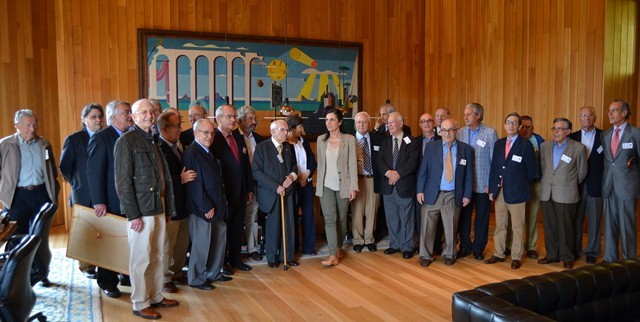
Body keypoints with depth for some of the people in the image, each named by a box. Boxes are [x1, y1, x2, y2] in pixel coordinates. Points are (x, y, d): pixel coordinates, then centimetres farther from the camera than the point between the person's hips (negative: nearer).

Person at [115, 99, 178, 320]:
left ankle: (156, 296, 26)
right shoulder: (126, 141, -8)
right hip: (141, 211, -6)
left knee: (157, 257, 13)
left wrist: (167, 208, 10)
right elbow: (123, 181, -12)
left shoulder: (153, 141, 13)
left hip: (158, 208, 7)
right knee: (141, 259, 3)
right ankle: (140, 304, 15)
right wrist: (133, 214, -16)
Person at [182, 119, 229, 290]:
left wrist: (218, 204, 10)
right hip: (201, 208, -9)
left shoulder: (209, 152, 13)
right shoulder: (191, 153, -15)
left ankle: (213, 273, 30)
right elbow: (194, 184, -19)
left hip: (215, 206, 9)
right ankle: (196, 279, 19)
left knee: (220, 239, 15)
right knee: (202, 243, 2)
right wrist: (206, 207, -16)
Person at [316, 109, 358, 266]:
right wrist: (318, 184, 9)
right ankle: (333, 255, -9)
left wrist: (353, 186, -10)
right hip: (326, 186, 1)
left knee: (341, 219, 10)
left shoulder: (349, 139, -3)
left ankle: (339, 247, 29)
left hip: (343, 185, -1)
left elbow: (352, 164, -5)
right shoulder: (321, 139, 6)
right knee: (330, 219, -8)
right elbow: (320, 163, 10)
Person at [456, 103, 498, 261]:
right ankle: (465, 246, 23)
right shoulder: (460, 132, 5)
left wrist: (492, 183, -8)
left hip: (483, 184, -3)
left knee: (481, 218, 7)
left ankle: (478, 248, 21)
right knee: (464, 216, 9)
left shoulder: (490, 132, -5)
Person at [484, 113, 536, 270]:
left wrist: (521, 185, 3)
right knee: (499, 225, 13)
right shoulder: (498, 144, 8)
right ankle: (498, 254, 23)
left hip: (516, 192, -4)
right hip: (499, 191, 5)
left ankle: (516, 257, 16)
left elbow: (531, 170, -2)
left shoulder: (526, 145, -7)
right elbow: (494, 167, 9)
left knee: (517, 227, 5)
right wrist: (492, 189, 4)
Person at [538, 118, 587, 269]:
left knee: (565, 227, 3)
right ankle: (552, 254, 21)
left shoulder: (578, 148, -3)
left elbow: (582, 171, 5)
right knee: (549, 226, 9)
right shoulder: (545, 146, 8)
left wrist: (570, 185, 12)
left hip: (566, 194, -3)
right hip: (547, 193, 4)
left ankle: (567, 257, 16)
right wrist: (546, 183, 14)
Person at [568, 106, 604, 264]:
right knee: (576, 219, 8)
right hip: (576, 184, 2)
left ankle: (592, 251, 17)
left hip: (595, 184, -2)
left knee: (594, 220, 6)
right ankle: (575, 250, 19)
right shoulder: (572, 137, 6)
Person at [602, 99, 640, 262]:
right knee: (609, 224, 10)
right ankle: (609, 259, 19)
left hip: (627, 186, -5)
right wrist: (604, 179, 8)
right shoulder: (605, 134, 11)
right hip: (609, 186, 5)